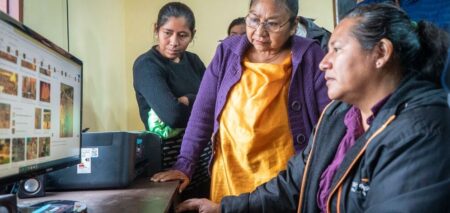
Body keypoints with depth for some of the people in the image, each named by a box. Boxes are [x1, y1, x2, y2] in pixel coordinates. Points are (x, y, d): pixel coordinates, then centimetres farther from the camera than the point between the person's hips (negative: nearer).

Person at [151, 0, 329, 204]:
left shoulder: (309, 56, -7)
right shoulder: (228, 50, 0)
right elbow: (203, 111, 1)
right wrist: (184, 164, -2)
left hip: (284, 179, -2)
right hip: (229, 175, 3)